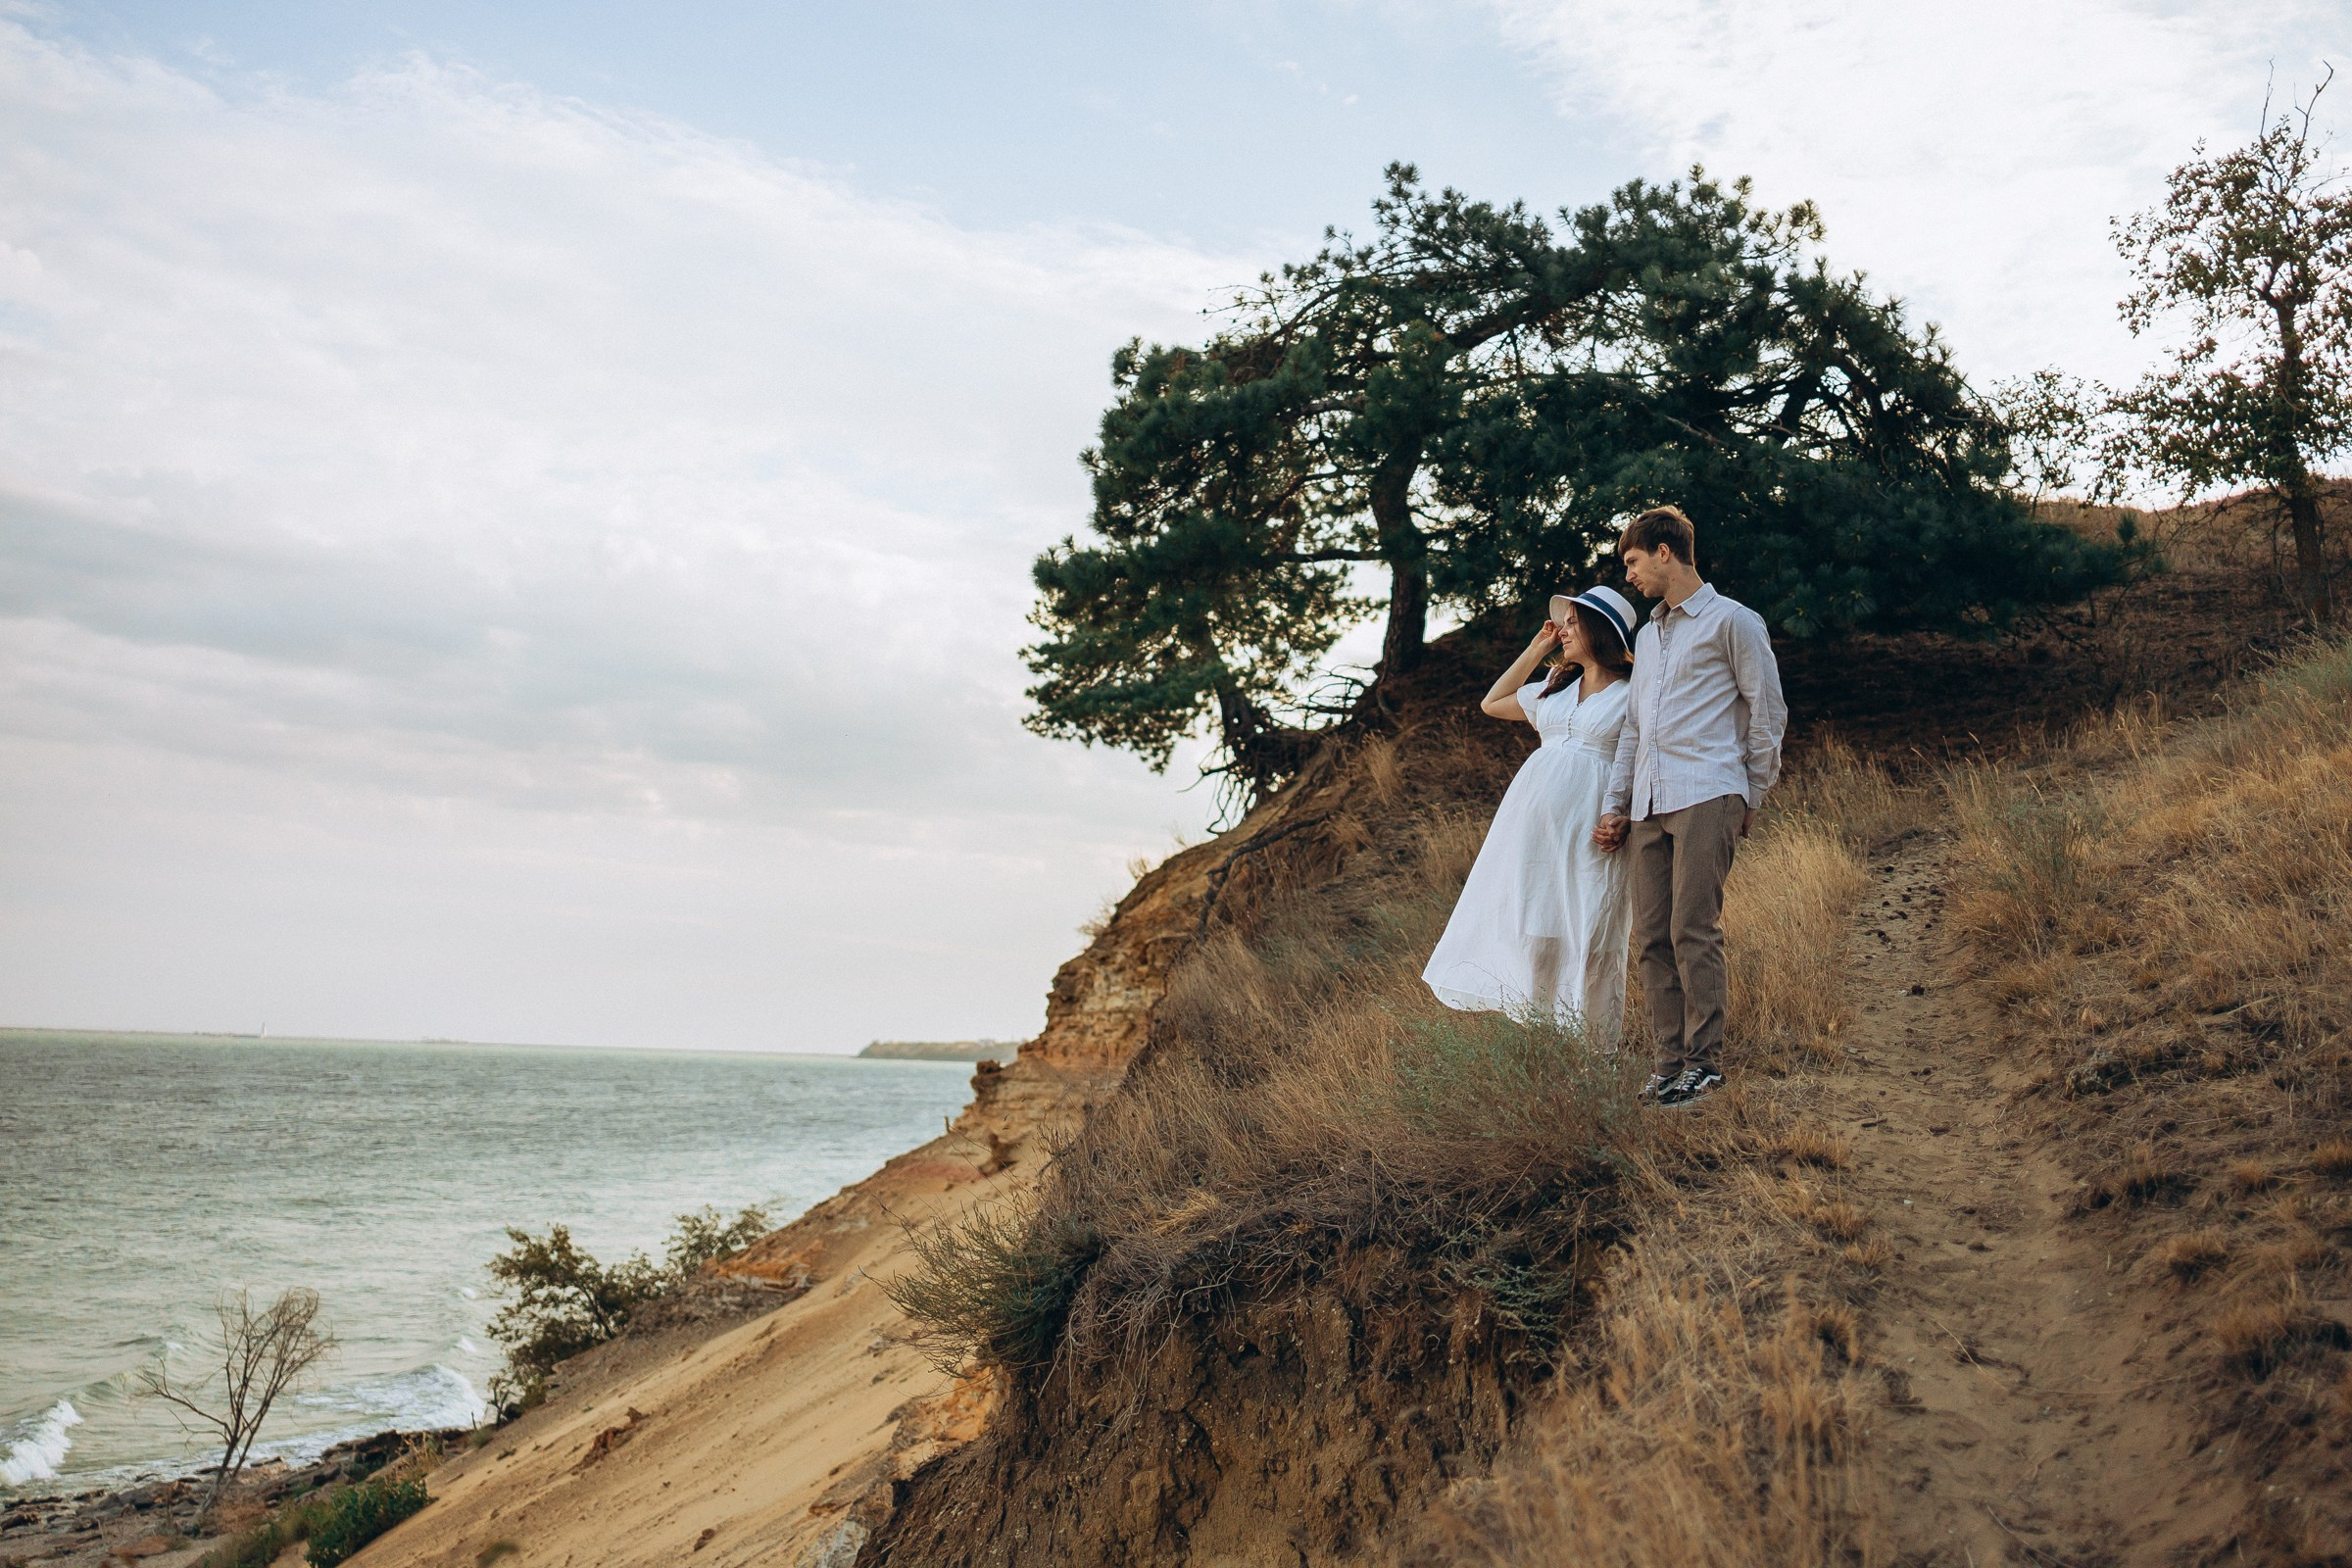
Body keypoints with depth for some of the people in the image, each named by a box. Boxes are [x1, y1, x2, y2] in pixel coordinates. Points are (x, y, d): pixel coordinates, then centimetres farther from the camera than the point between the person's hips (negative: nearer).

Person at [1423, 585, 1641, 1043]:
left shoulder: (1630, 696, 0)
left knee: (1581, 931, -6)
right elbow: (1492, 704, 26)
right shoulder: (1554, 689, 18)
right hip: (1534, 812, 6)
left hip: (1587, 824, -6)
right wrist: (1534, 650, 21)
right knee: (1524, 920, 3)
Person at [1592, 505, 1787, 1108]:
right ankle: (1670, 1059, 6)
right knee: (1651, 937, 1)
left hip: (1706, 797, -7)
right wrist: (1615, 805, 19)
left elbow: (1768, 714, 3)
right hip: (1650, 804, 7)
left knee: (1693, 930, -11)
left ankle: (1705, 1060, -3)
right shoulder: (1648, 634, 25)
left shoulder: (1732, 621, 3)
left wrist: (1750, 801, 4)